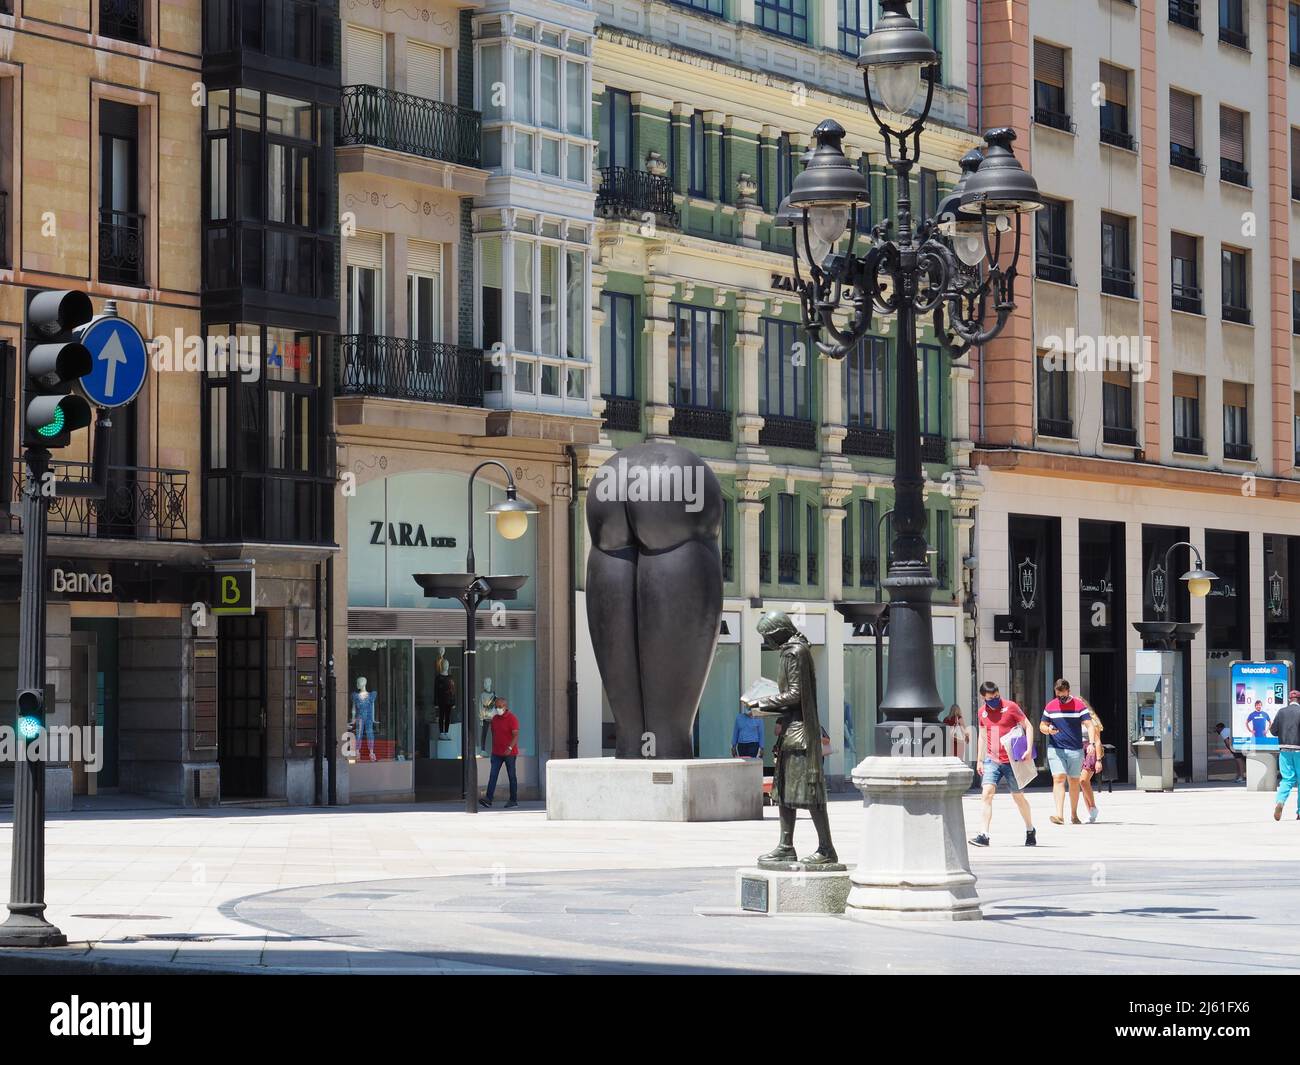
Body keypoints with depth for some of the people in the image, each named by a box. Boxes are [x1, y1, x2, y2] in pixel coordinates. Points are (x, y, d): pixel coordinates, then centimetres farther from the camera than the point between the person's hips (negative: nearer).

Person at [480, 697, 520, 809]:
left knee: (512, 776, 3)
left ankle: (514, 800, 9)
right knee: (493, 775, -5)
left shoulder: (512, 719, -9)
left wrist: (510, 748, -27)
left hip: (509, 753, -6)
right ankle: (488, 799, -12)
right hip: (497, 753, 6)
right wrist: (493, 750, 20)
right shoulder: (494, 719, 11)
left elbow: (516, 736, -15)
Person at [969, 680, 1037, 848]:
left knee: (1018, 796, 9)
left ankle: (1030, 830, 30)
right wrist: (980, 760, 15)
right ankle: (984, 835, -17)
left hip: (1011, 760, -3)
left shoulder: (1010, 707, -7)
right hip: (992, 760, 3)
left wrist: (1029, 749, -16)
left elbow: (1027, 726, -4)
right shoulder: (982, 712, 6)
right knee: (987, 794, -13)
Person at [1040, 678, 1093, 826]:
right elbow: (1042, 726, 15)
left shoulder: (1079, 705, 0)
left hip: (1075, 749, 0)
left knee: (1074, 781, 9)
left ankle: (1074, 815, 22)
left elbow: (1089, 725, -6)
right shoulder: (1050, 706, 7)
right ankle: (1059, 815, -24)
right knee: (1058, 779, -14)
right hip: (1055, 749, 0)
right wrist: (1048, 729, -10)